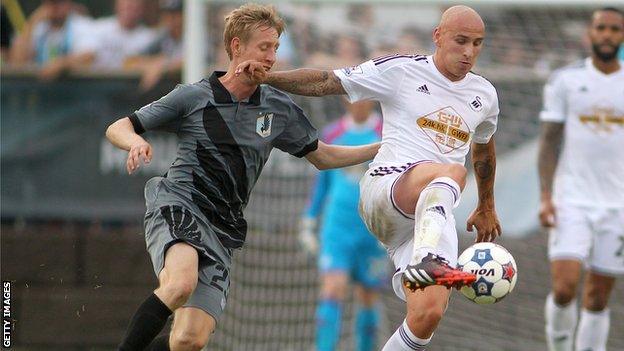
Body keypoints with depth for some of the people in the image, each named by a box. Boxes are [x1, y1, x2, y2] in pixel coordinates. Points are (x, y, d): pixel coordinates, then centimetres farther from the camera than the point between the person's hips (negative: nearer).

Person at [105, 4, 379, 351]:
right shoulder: (192, 97, 2)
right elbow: (117, 129, 5)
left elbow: (322, 156, 25)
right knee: (181, 283, -37)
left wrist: (383, 148, 16)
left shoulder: (279, 107, 13)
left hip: (222, 229, 4)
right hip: (177, 207, -4)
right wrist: (136, 142, -19)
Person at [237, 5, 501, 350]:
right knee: (451, 172, -38)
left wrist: (486, 208, 44)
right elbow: (327, 82, 0)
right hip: (384, 189, -5)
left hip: (428, 217, 5)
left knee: (428, 314, -17)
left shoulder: (484, 95, 17)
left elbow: (484, 151, 35)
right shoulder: (400, 71, 2)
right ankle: (426, 261, -64)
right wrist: (268, 77, -14)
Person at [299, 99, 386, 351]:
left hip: (372, 233, -1)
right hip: (336, 230, 1)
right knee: (332, 293, -14)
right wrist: (308, 225, 16)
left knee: (367, 299, 7)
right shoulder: (332, 135, 8)